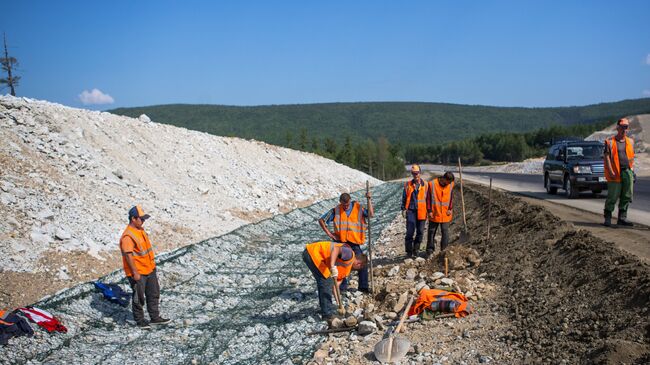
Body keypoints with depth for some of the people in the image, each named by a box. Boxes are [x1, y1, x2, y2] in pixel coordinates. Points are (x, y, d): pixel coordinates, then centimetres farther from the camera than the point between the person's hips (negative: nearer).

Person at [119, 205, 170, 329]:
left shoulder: (140, 230, 7)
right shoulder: (128, 236, -23)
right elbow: (128, 256, -24)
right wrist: (135, 273, -23)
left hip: (149, 270, 9)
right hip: (138, 273, -9)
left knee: (154, 294, 17)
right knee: (139, 297, 7)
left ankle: (155, 317, 30)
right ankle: (140, 320, 23)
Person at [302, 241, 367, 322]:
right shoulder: (349, 254, -10)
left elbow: (337, 283, 20)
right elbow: (336, 249, -29)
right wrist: (333, 266, -38)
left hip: (309, 254, 11)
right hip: (312, 252, -11)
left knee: (323, 281, 23)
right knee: (327, 282, -7)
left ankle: (326, 308, 38)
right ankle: (328, 313, 1)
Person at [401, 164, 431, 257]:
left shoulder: (425, 184, 6)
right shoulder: (408, 184, 7)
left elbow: (428, 198, 9)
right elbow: (404, 198, 12)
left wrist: (429, 210, 7)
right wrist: (403, 209, 5)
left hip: (421, 211, 1)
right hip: (411, 210, -1)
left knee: (420, 231, 5)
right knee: (410, 231, -7)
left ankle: (416, 249, 19)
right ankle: (409, 251, 0)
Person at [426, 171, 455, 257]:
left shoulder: (451, 185, 0)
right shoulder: (432, 184, -11)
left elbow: (451, 197, 9)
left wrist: (450, 209, -1)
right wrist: (429, 211, -8)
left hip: (445, 214, 2)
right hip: (434, 214, -2)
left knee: (445, 232, 2)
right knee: (431, 232, 7)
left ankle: (444, 250, 13)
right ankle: (430, 250, 17)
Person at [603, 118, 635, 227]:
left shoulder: (630, 141, 16)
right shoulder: (610, 142, -1)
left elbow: (632, 157, 20)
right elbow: (606, 157, -7)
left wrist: (633, 171, 13)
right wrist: (610, 171, -15)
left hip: (627, 172, 5)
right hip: (615, 174, -5)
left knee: (627, 196, 5)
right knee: (612, 196, -5)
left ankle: (622, 218, 13)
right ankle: (607, 218, 6)